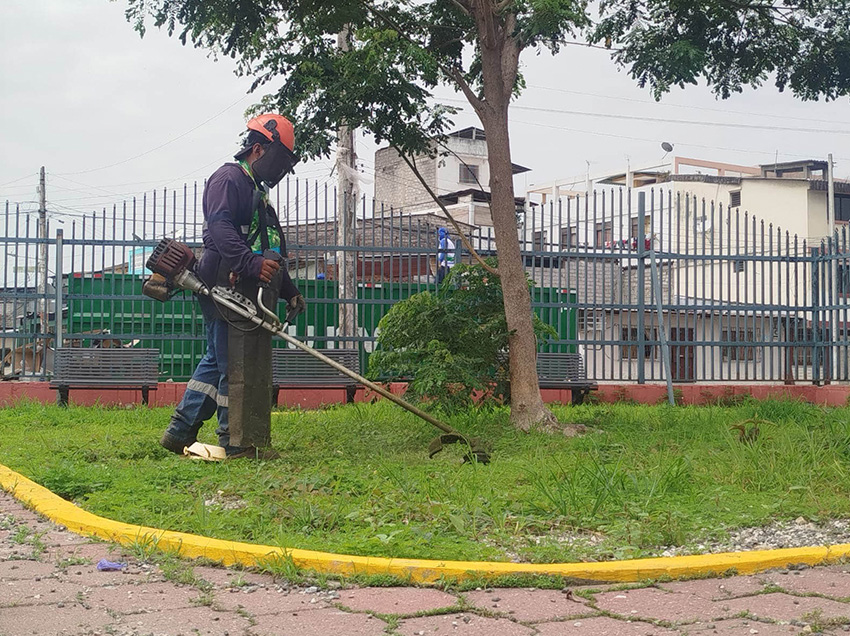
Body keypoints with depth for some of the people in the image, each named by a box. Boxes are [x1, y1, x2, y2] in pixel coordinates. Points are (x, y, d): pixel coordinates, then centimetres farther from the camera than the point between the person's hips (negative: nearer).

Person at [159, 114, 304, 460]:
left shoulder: (257, 191, 29)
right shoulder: (228, 178, -5)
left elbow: (270, 253, 33)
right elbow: (220, 227, -22)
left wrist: (290, 291, 24)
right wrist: (251, 263, -34)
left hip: (249, 295, 11)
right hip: (228, 287, -11)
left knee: (217, 362, 13)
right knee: (238, 366, -7)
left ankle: (180, 433, 19)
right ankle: (239, 444, -3)